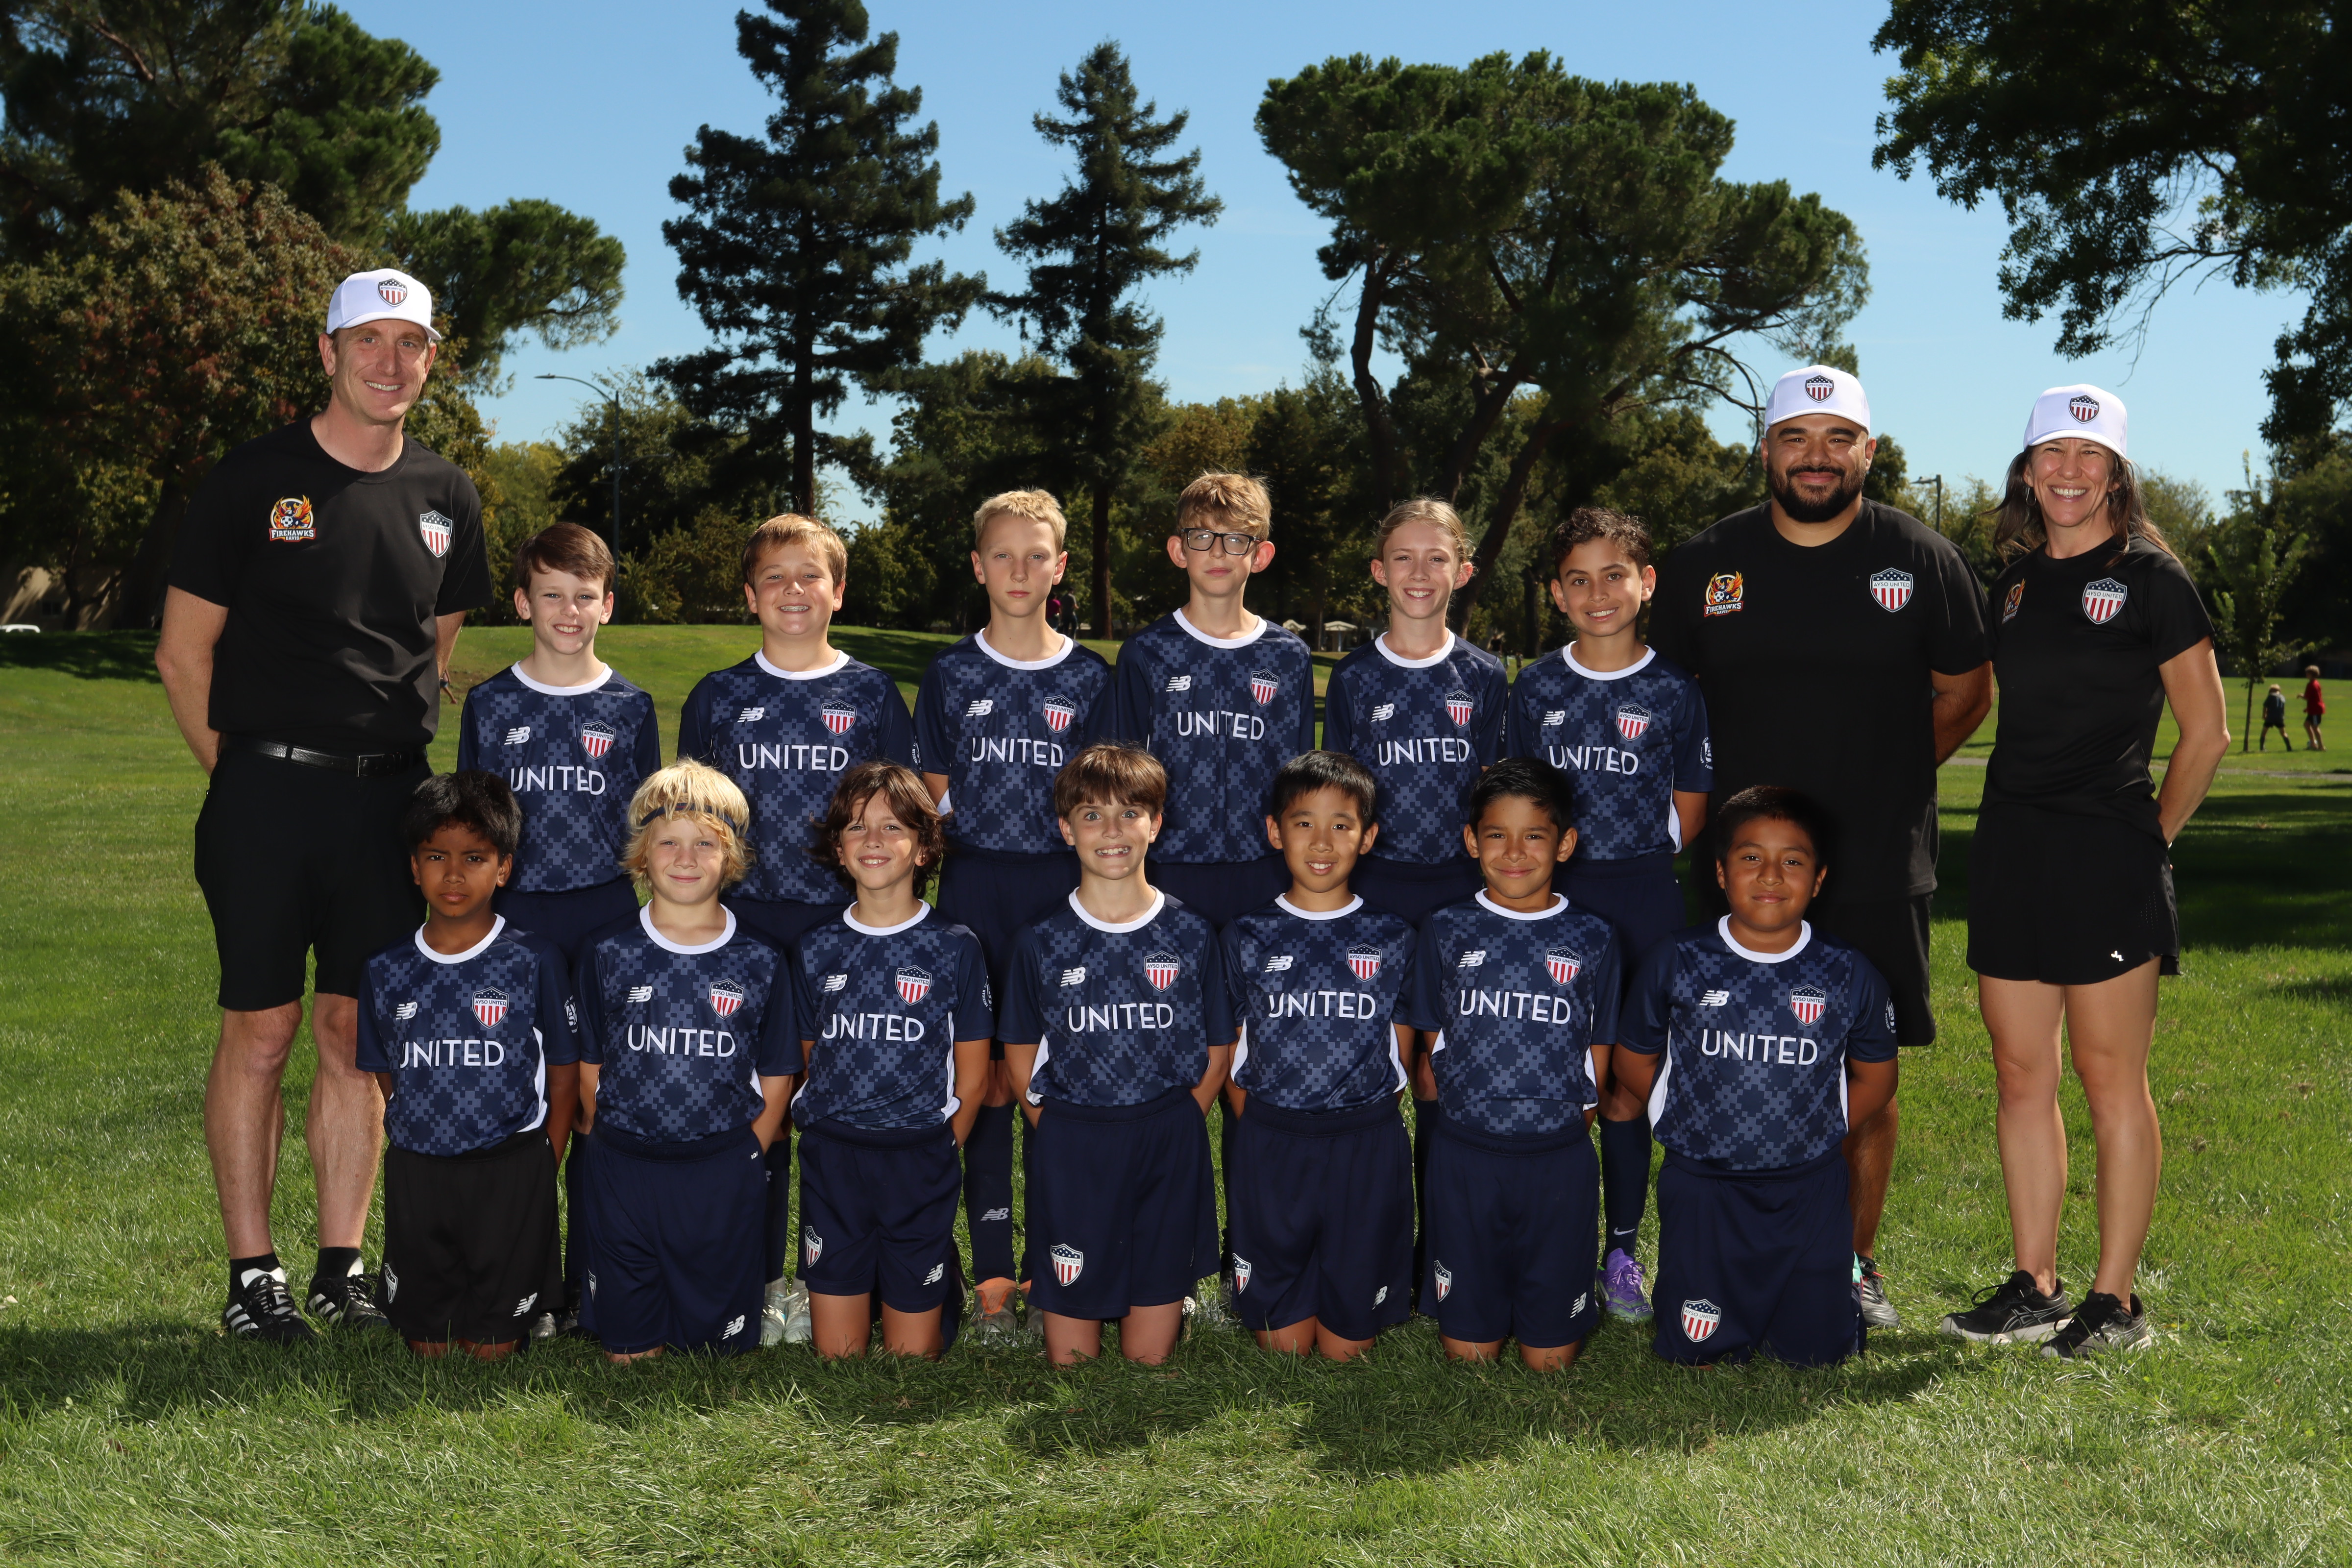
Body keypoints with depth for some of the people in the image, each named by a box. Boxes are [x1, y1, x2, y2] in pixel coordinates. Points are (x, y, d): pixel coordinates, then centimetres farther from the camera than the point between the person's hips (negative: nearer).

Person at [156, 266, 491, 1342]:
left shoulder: (445, 498, 11)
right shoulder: (252, 481, -1)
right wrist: (242, 774, 0)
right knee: (260, 1032, 1)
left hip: (390, 799, 4)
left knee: (358, 1034, 8)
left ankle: (342, 1268, 16)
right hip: (267, 795, -4)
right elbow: (183, 654, 1)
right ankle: (252, 1275, 10)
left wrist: (404, 763, 13)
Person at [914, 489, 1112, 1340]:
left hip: (1063, 888, 0)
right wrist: (925, 885, 1)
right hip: (974, 890, 0)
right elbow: (933, 800, 8)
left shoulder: (1089, 677, 6)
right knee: (987, 1080, 1)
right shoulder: (950, 675, 6)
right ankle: (992, 1272, 7)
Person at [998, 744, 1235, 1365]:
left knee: (1151, 1355, 6)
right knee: (1069, 1355, 4)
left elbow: (1217, 1053, 7)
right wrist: (1057, 1130, -2)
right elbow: (1021, 1056, 7)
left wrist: (1173, 1128, -1)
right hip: (1069, 1152, 0)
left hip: (1168, 1152, 0)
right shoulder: (1042, 942, 0)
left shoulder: (1192, 935, 2)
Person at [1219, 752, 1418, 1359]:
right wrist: (1264, 1137, 0)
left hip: (1367, 1155, 0)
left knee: (1347, 1346, 5)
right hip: (1270, 1148, 0)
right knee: (1281, 1343, 4)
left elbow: (1400, 1057, 8)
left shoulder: (1392, 939, 3)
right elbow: (1232, 1060, 6)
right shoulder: (1248, 938, 3)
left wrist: (1364, 1129, 2)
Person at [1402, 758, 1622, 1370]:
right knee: (1467, 1349, 4)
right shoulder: (1446, 933, 3)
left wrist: (1560, 1126, 1)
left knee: (1552, 1358, 4)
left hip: (1561, 1163, 0)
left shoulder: (1593, 940, 3)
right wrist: (1467, 1114, -1)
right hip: (1464, 1155, 0)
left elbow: (1598, 1062, 7)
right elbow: (1432, 1055, 7)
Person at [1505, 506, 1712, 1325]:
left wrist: (1631, 866, -1)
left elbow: (1690, 814, 6)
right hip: (1550, 900, 1)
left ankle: (1622, 1252, 15)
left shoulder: (1674, 691, 2)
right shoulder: (1536, 687, 6)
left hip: (1644, 902, -1)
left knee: (1626, 1087, 3)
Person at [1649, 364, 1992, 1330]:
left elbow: (1965, 692, 13)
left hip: (1879, 871, -1)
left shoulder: (1922, 560, 2)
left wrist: (1884, 779, 7)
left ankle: (1856, 1264, 19)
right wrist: (1714, 805, 8)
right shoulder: (1705, 564, 5)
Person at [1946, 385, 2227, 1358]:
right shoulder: (2014, 581, 14)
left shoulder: (2149, 576, -3)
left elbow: (2206, 731, -2)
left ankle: (2116, 1302, 7)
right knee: (2021, 1074, 8)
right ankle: (2034, 1288, 17)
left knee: (2111, 1078, -1)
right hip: (2011, 845, 6)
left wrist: (2153, 835, -1)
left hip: (2108, 857, -6)